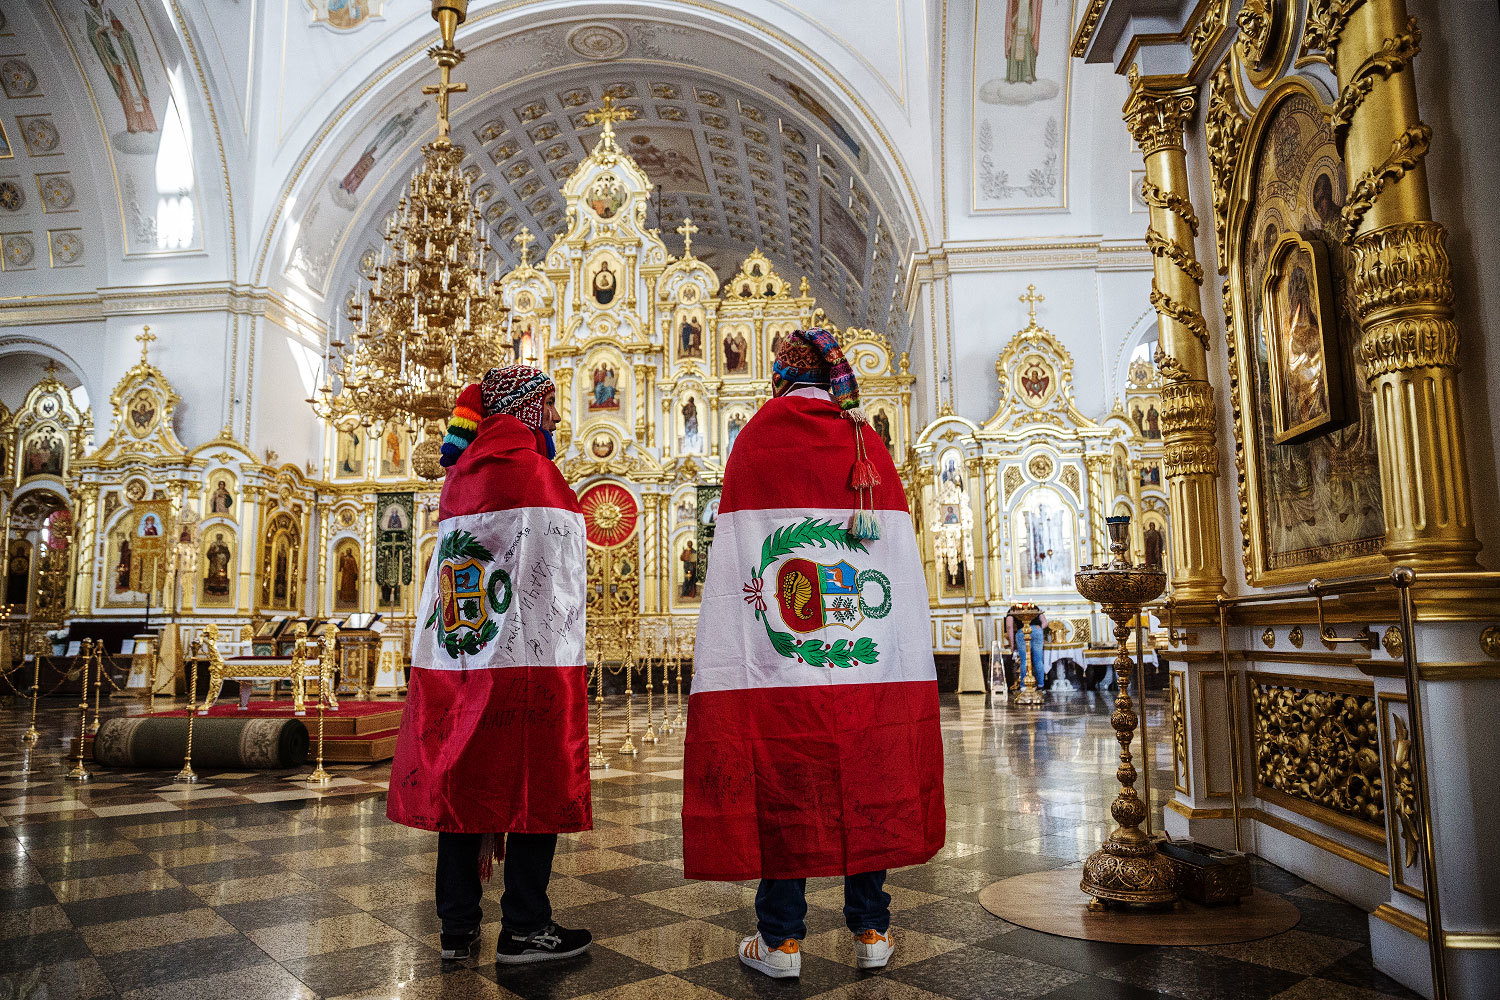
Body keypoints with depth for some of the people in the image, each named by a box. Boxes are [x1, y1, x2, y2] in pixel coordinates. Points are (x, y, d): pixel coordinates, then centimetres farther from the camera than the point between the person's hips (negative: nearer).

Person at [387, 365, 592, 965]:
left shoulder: (461, 475, 15)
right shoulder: (531, 467, -8)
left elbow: (450, 570, 16)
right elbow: (552, 582, -12)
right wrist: (559, 653, -7)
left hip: (454, 660, 8)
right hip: (526, 661, -8)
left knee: (461, 784, 11)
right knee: (533, 788, 2)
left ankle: (458, 928, 20)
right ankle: (524, 929, 10)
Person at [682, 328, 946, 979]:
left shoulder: (758, 438, 0)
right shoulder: (867, 443, 8)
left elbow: (734, 567, -4)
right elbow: (902, 563, 7)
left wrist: (733, 662, 0)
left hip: (780, 658, -2)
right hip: (872, 662, 3)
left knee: (782, 784, 5)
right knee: (866, 780, 11)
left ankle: (781, 938, 12)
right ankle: (871, 930, 20)